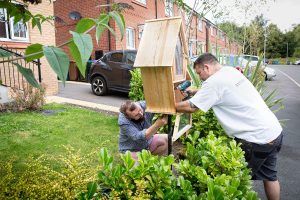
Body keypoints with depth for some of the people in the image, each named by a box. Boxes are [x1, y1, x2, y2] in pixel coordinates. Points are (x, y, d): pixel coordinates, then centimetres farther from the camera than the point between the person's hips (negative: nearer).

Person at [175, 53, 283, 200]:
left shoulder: (215, 81, -18)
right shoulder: (231, 71, 8)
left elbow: (190, 107, -16)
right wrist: (194, 92, 17)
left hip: (257, 139, -9)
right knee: (269, 175, 25)